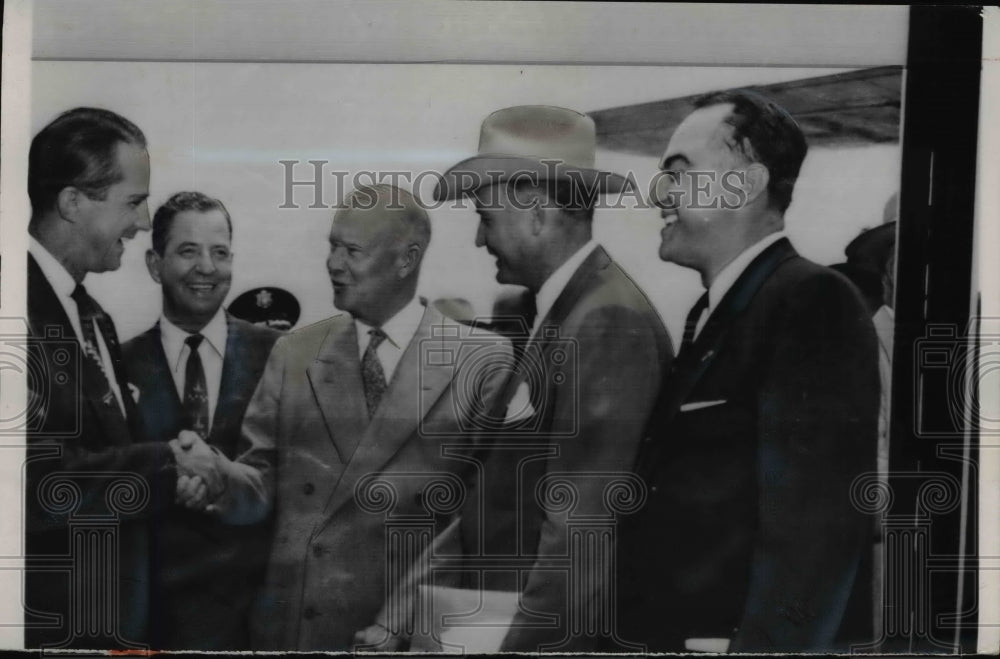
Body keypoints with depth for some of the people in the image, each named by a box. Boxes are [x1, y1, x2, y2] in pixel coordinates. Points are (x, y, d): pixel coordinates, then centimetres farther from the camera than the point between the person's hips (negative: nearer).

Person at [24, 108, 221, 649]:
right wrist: (167, 464, -15)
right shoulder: (30, 309, -19)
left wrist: (173, 466, -1)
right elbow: (41, 483, -24)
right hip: (50, 623, -8)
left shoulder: (91, 316, 10)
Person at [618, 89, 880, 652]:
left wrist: (766, 643, -23)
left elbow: (813, 526, -23)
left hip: (741, 636, -8)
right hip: (675, 632, 9)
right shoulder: (714, 311, 12)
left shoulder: (814, 300, -16)